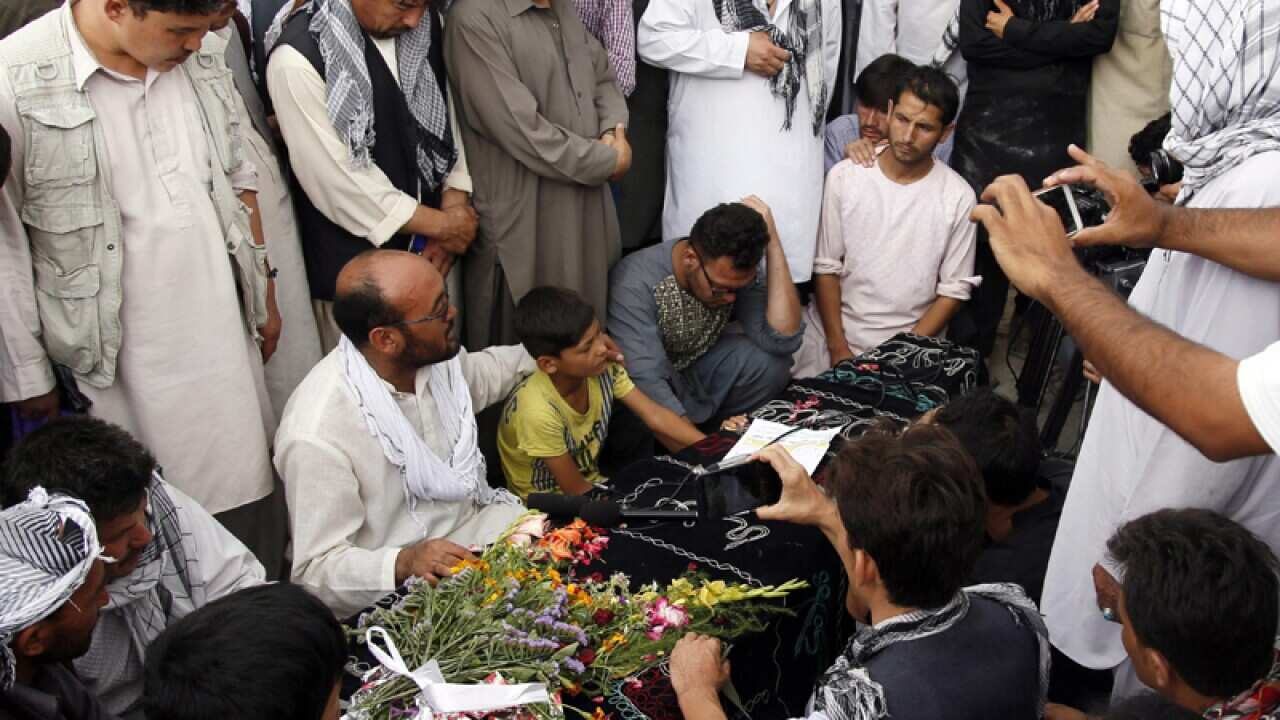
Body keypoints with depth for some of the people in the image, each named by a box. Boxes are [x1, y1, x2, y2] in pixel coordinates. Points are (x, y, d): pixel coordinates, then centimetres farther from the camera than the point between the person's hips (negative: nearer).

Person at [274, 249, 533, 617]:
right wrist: (405, 563, -37)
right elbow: (316, 571, -21)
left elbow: (477, 373, 21)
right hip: (406, 593, -7)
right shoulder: (318, 436, -28)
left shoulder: (433, 353, -6)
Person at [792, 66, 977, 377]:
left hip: (908, 340, 0)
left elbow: (954, 291, -4)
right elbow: (826, 268, -2)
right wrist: (838, 348, -9)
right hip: (831, 329, 1)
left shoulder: (958, 197, -8)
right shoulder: (844, 176, -4)